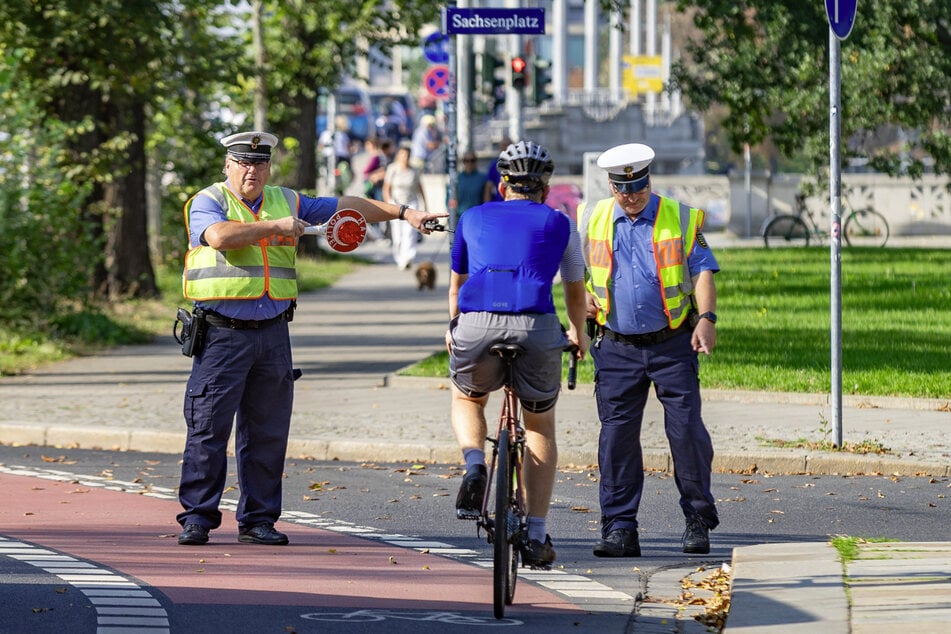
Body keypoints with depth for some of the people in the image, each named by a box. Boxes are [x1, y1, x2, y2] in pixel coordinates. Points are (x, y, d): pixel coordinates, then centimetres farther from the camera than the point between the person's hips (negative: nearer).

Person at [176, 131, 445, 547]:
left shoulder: (286, 201, 15)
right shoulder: (208, 203, 0)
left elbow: (347, 207, 19)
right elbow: (220, 235, -22)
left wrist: (403, 213, 14)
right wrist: (275, 226, -15)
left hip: (272, 333, 5)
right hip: (222, 333, -5)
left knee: (267, 432, 5)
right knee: (209, 427, -6)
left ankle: (258, 520, 12)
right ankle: (197, 517, 0)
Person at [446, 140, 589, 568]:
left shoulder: (474, 218, 23)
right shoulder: (559, 224, 20)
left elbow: (457, 282, 37)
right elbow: (575, 290, 33)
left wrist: (453, 327, 55)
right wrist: (578, 334, 52)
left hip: (477, 323, 1)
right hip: (536, 326, -1)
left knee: (466, 399, 30)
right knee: (540, 426, 20)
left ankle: (474, 465, -1)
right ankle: (536, 536, 14)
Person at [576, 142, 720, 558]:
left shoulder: (681, 219, 2)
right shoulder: (592, 220, 8)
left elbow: (702, 270, -2)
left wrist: (706, 317, -17)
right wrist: (584, 297, 3)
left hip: (673, 346, -2)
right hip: (617, 348, 2)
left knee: (686, 429, -6)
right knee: (617, 435, -2)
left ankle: (698, 520, 8)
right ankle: (619, 529, 2)